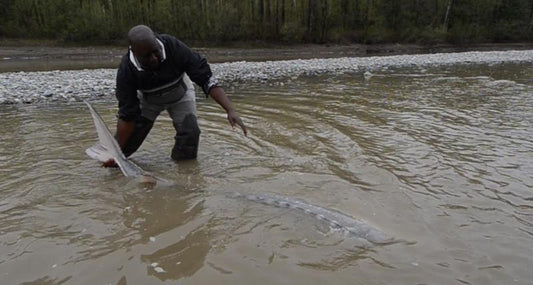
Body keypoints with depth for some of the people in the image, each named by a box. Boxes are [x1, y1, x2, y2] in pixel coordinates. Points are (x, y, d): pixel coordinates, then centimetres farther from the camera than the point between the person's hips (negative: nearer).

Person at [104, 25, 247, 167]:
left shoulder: (174, 47, -36)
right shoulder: (126, 70, -31)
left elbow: (207, 79, -33)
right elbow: (127, 115, -24)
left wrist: (230, 110, -42)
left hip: (179, 93, 0)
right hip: (147, 99, 1)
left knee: (190, 132, -21)